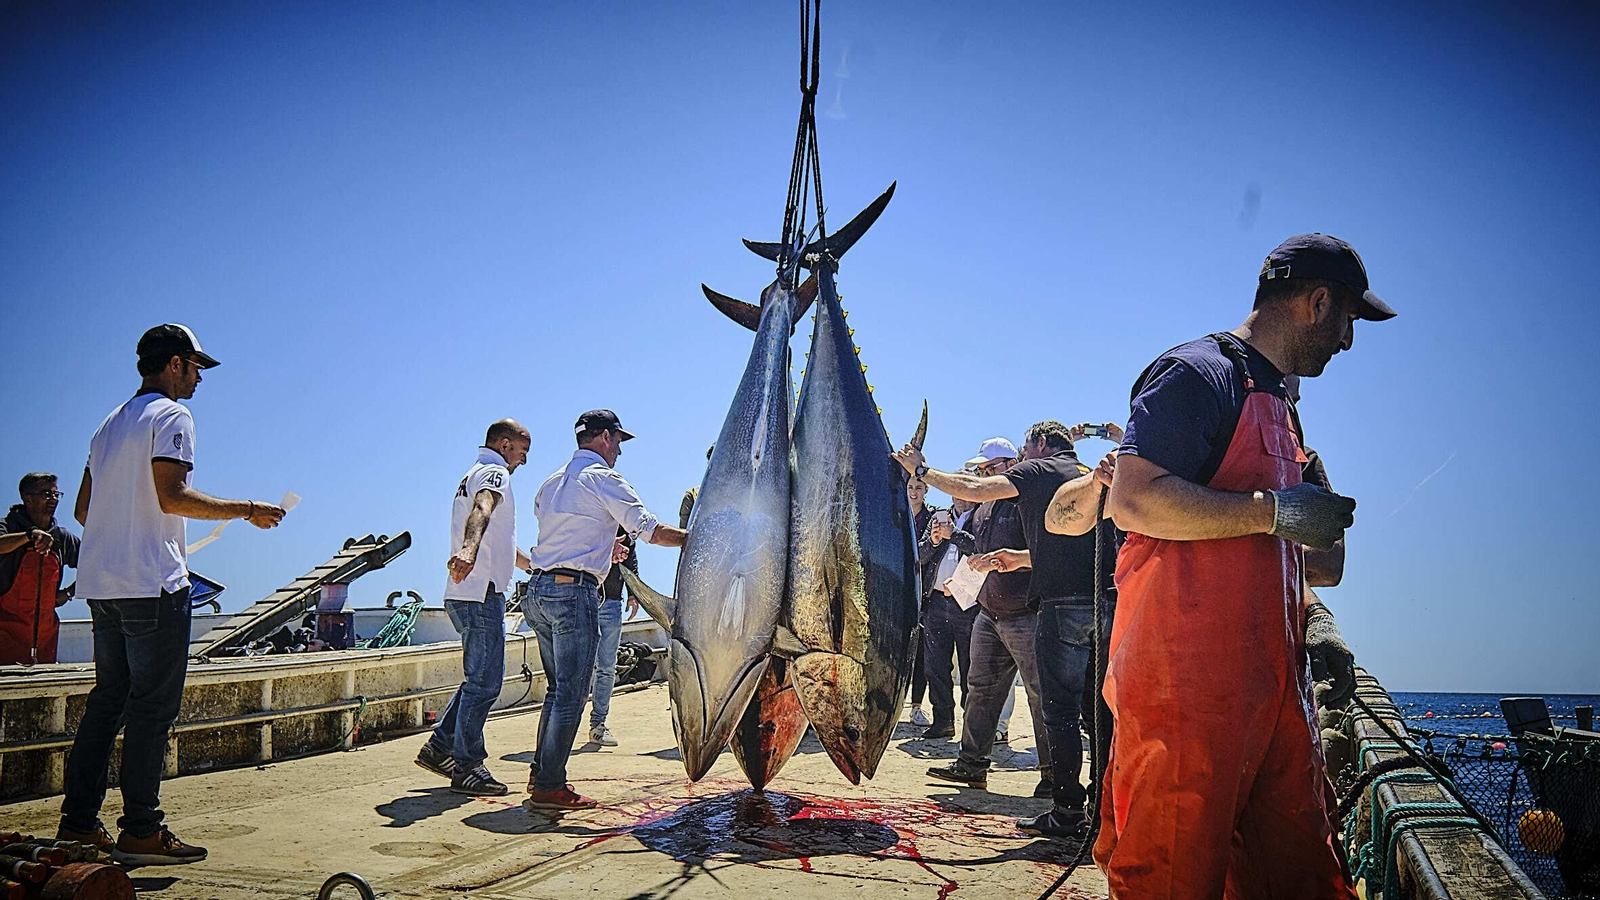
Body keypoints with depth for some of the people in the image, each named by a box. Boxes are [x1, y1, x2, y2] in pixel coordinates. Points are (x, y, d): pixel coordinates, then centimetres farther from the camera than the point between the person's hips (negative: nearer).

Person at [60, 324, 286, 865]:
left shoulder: (110, 424, 20)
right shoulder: (171, 416, -7)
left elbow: (83, 509, 21)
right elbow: (172, 497, -19)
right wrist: (247, 510, -11)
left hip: (101, 583, 9)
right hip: (152, 583, -9)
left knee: (107, 700, 13)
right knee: (153, 706, -5)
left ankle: (78, 823, 16)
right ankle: (141, 832, -2)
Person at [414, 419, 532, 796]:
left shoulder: (473, 475, 25)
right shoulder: (494, 472, -6)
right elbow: (481, 511, -31)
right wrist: (468, 550, -50)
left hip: (466, 595, 10)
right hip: (481, 595, -10)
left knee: (480, 679, 18)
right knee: (484, 682, -5)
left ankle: (439, 747, 21)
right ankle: (466, 767, 0)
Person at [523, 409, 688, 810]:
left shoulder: (552, 482, 18)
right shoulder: (603, 479, -6)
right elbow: (650, 530, -10)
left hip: (538, 590, 9)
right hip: (573, 592, -9)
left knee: (558, 687, 17)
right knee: (572, 691, -3)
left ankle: (541, 773, 22)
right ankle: (549, 787, -1)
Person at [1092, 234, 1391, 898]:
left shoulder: (1275, 400, 23)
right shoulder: (1200, 372, -8)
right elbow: (1132, 500, -21)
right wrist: (1275, 510, -18)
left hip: (1268, 670, 9)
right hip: (1187, 672, -9)